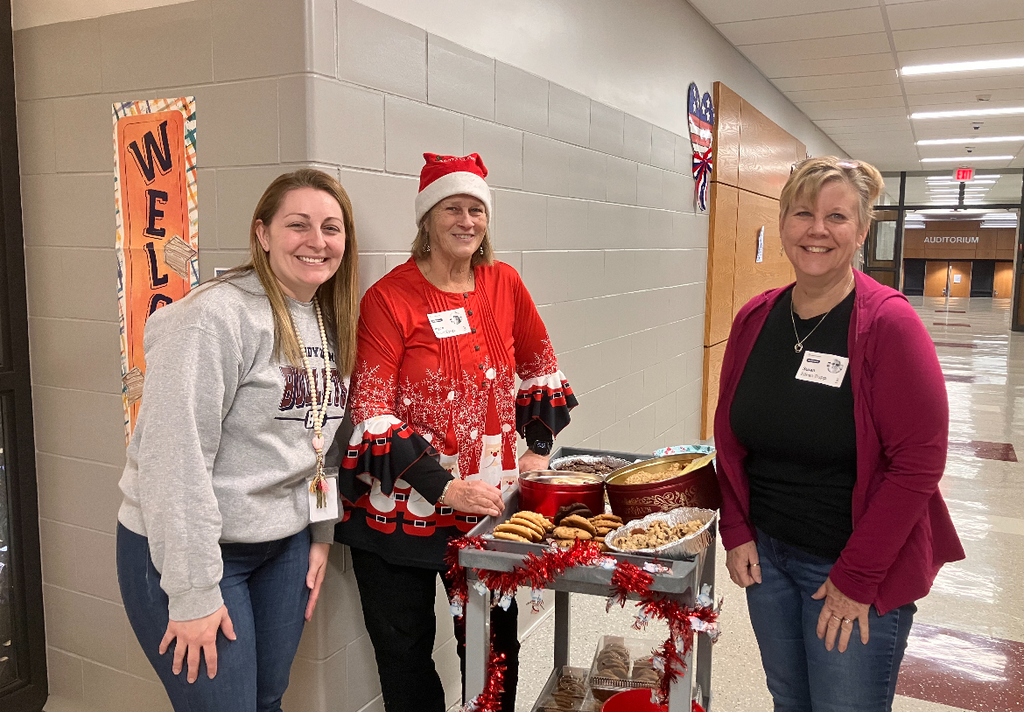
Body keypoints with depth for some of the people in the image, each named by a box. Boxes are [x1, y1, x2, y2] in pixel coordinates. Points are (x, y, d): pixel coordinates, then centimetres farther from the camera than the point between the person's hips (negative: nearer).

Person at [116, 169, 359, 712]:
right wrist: (193, 593, -21)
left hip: (286, 545, 7)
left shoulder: (331, 323, 6)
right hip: (189, 548, -7)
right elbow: (174, 457, -22)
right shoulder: (215, 316, -19)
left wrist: (320, 536, 10)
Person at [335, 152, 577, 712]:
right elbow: (371, 412, -14)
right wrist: (444, 487, -20)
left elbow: (540, 368, 17)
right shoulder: (389, 298, -10)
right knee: (405, 652, 12)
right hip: (402, 507, -3)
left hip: (489, 505, 4)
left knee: (496, 645, 15)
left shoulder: (504, 284, 3)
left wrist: (539, 448, 10)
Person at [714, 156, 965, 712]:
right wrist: (737, 532, 0)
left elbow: (919, 460, -17)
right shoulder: (754, 320, -1)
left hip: (856, 569, -4)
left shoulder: (888, 323, -16)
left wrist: (858, 577, -16)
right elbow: (730, 434, 8)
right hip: (764, 556, 5)